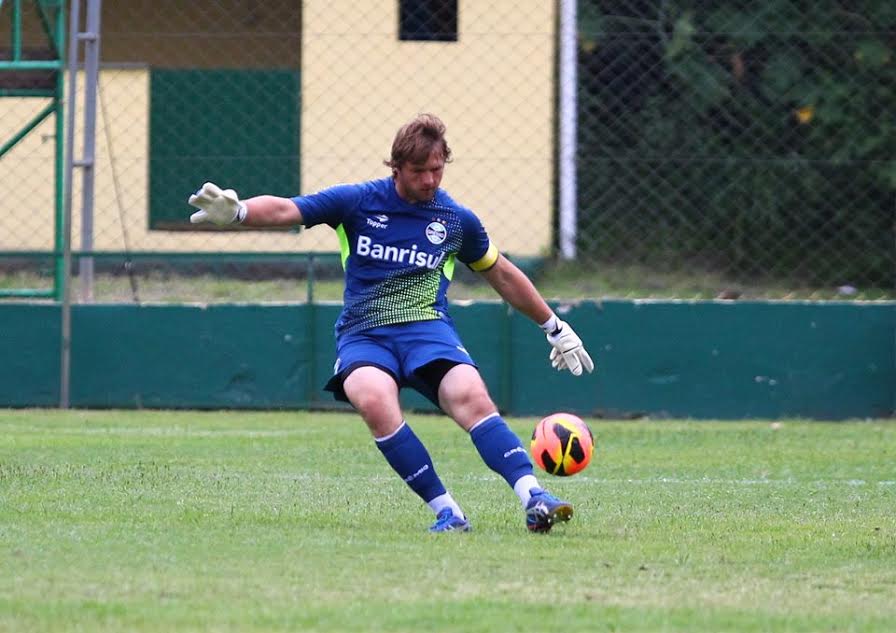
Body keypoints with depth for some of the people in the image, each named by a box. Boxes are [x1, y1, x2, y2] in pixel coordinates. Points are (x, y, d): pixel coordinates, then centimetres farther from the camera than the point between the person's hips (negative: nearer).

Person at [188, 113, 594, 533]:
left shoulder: (457, 219, 10)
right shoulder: (358, 201, 4)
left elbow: (503, 276, 25)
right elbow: (285, 210, -4)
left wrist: (555, 328, 30)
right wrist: (236, 211, -25)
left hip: (427, 328, 1)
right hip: (363, 336, -1)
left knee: (471, 397, -31)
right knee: (374, 400, -34)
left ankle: (533, 498, -37)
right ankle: (447, 512, -29)